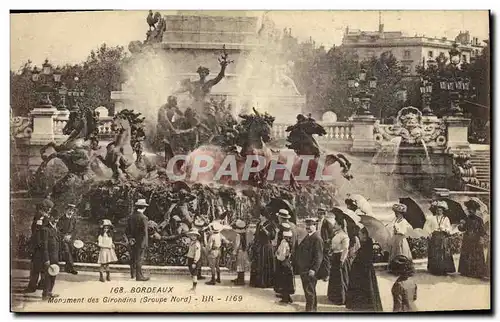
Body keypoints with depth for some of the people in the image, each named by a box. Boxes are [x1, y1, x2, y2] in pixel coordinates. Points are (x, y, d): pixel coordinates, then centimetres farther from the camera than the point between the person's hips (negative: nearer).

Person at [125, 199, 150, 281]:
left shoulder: (131, 217, 5)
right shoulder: (143, 218, -16)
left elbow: (127, 230, 9)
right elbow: (144, 232, -18)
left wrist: (129, 239, 14)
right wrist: (144, 243, -14)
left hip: (133, 242, 7)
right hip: (140, 242, -7)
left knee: (133, 258, 17)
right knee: (139, 259, -2)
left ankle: (133, 274, 30)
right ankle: (139, 276, 2)